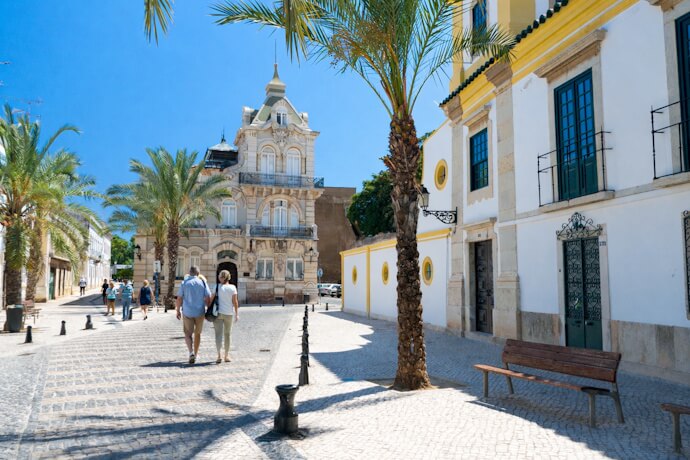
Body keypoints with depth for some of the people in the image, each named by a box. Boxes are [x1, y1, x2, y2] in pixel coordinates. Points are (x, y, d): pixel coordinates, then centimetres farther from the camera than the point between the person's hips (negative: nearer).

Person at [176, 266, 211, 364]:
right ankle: (196, 354, 27)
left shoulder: (184, 283, -3)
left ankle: (191, 352, -16)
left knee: (188, 334, 5)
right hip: (200, 312, 1)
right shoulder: (203, 283, -2)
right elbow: (208, 298, -4)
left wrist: (178, 311, 9)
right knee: (197, 334, 17)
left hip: (187, 313, -1)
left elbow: (179, 299, -2)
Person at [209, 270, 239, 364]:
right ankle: (226, 355, 23)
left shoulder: (217, 287, -4)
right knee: (227, 334, 14)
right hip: (229, 313, 1)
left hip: (218, 313, -1)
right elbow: (235, 302, -5)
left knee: (218, 334, -1)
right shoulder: (232, 287, -2)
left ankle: (219, 355, -14)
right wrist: (237, 314, 0)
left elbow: (211, 299, -5)